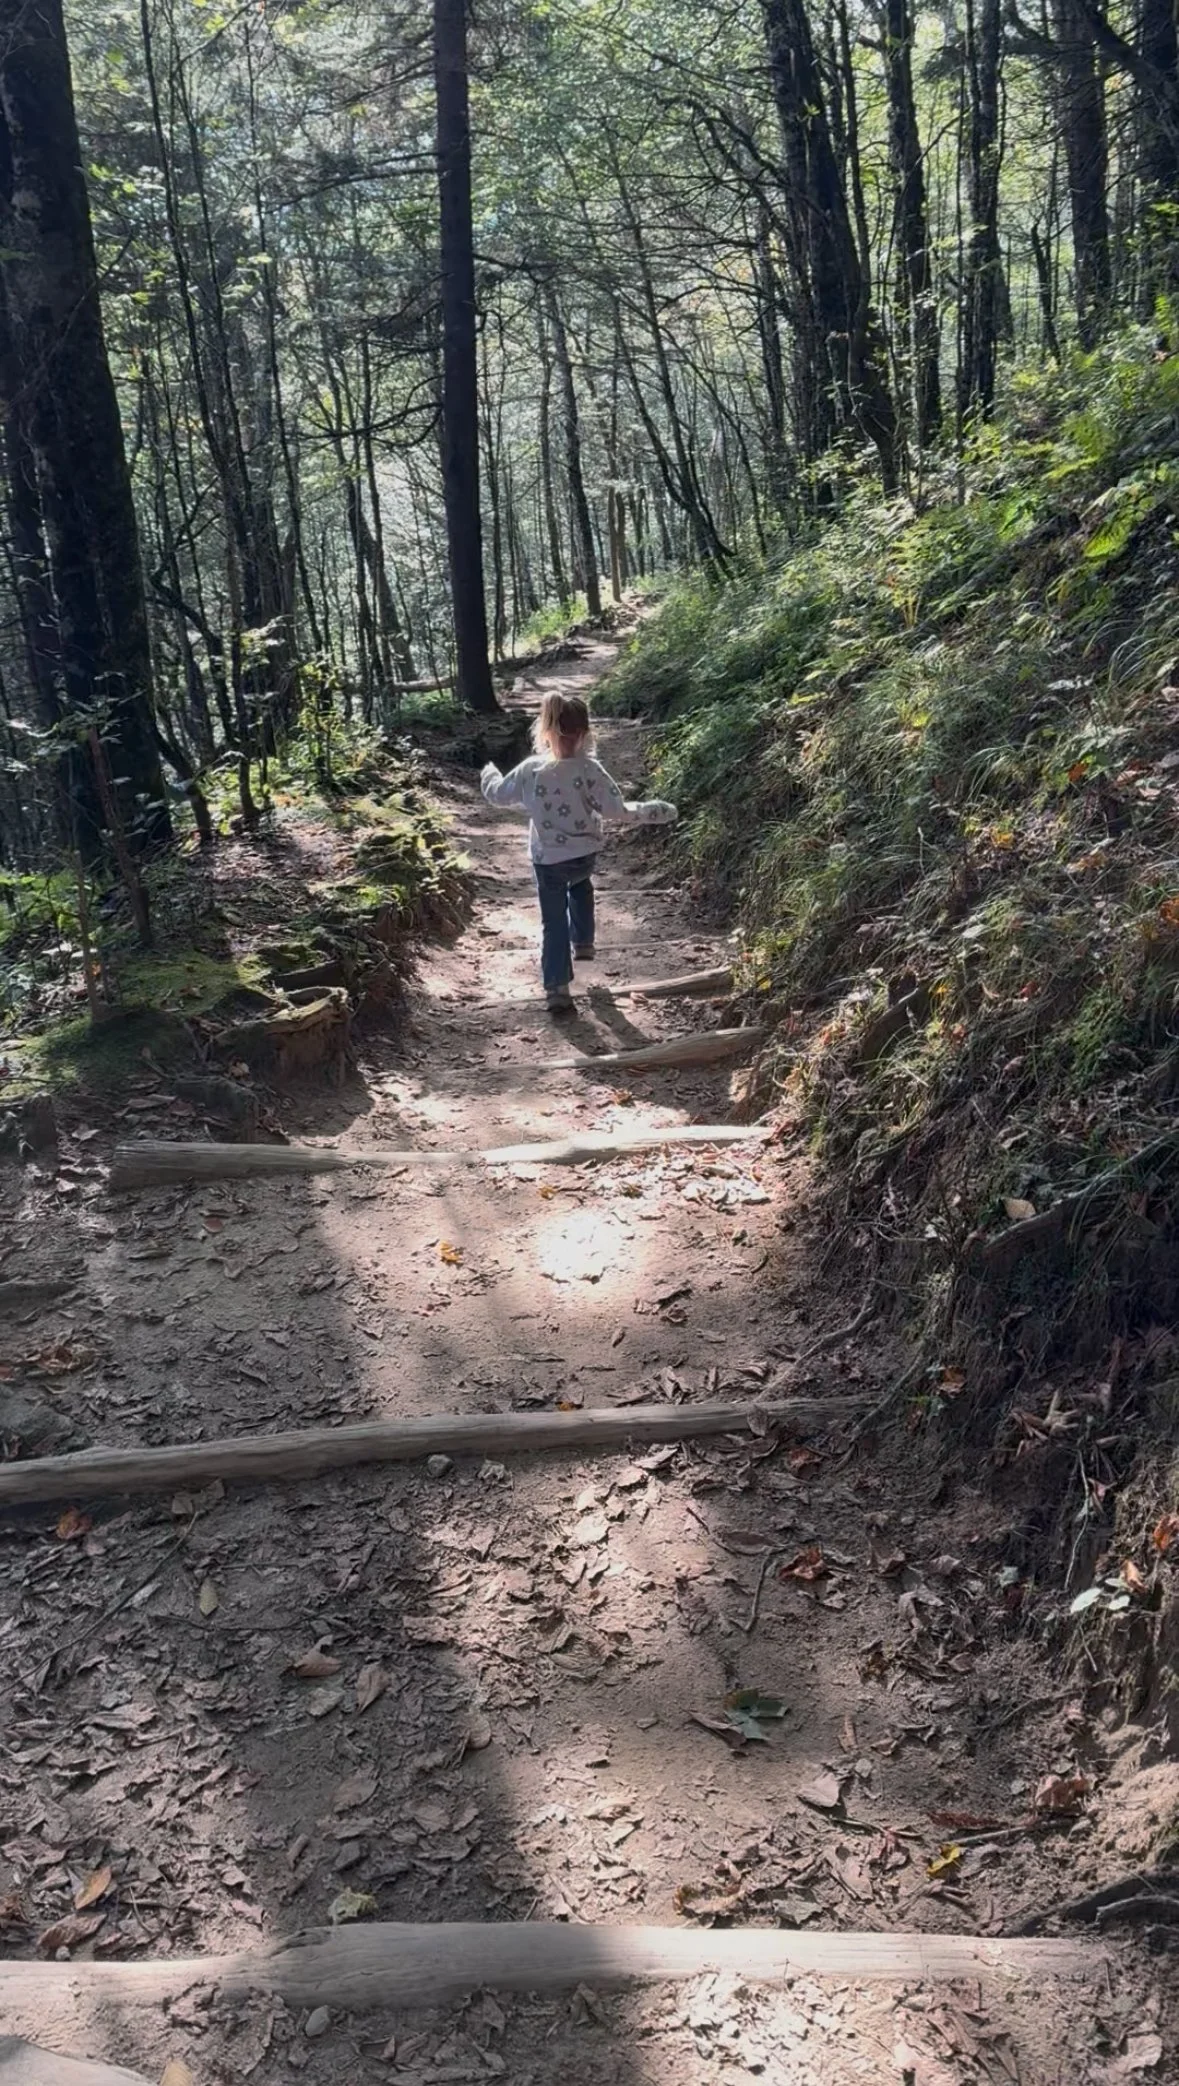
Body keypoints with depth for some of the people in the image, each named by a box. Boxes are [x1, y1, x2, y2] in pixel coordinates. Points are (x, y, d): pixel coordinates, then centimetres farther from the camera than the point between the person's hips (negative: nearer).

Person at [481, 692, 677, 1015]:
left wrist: (489, 774, 25)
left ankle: (557, 989, 6)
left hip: (547, 860, 0)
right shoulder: (589, 770, -20)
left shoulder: (530, 771, -14)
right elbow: (618, 811, -20)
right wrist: (658, 812, -8)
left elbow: (499, 795, 2)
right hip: (585, 855, 0)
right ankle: (583, 943, 43)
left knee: (554, 924, 9)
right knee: (580, 886, 37)